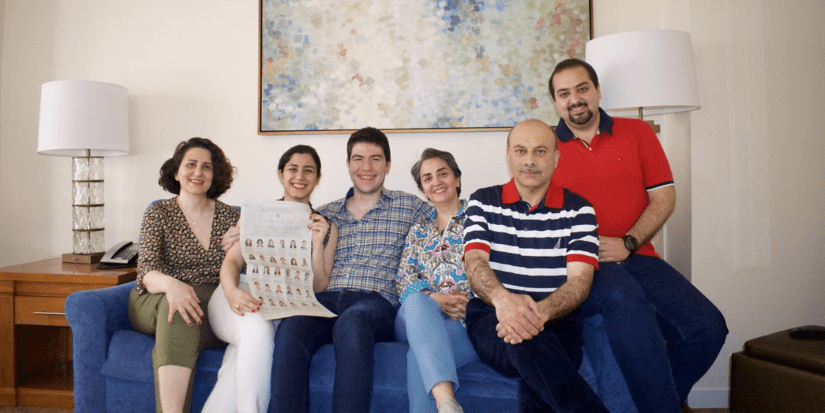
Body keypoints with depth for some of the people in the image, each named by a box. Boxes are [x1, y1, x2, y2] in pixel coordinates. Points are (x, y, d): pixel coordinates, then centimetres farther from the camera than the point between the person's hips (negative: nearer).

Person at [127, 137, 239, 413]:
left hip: (210, 307, 1)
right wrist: (170, 284, -33)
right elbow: (146, 271, -9)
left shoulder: (230, 217, 11)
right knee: (179, 306, -36)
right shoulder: (158, 214, 6)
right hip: (156, 303, -1)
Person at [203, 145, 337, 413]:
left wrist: (317, 243, -8)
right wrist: (232, 291, -20)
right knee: (257, 328, -36)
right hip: (244, 301, 0)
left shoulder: (326, 227, 14)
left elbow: (318, 287, 7)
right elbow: (231, 262, 3)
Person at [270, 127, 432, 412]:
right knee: (290, 330, -32)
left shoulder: (409, 207, 17)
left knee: (351, 321, -38)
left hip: (376, 302, -2)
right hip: (324, 300, 3)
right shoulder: (326, 214, 25)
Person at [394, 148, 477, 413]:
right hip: (419, 314, 2)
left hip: (468, 318, -2)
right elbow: (403, 279, 13)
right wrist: (433, 299, -10)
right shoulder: (419, 230, 24)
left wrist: (465, 302, -17)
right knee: (416, 301, -38)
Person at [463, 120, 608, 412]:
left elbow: (580, 280, -2)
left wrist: (541, 311, -26)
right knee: (525, 341, -35)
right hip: (492, 319, 1)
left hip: (555, 322, 0)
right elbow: (474, 262, -4)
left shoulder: (578, 210, 9)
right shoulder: (482, 203, 11)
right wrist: (502, 298, -29)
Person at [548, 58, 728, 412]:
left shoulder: (637, 133, 13)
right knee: (624, 297, -35)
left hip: (635, 257, 3)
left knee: (708, 328, -16)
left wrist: (627, 244, -6)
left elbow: (664, 197, 8)